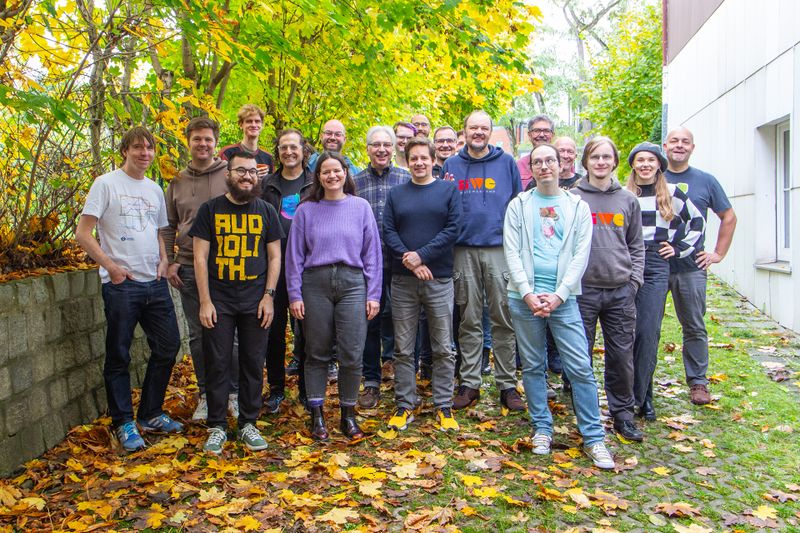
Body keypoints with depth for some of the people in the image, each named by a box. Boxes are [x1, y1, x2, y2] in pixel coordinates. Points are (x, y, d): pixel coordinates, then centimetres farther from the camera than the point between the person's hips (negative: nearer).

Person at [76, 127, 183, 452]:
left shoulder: (155, 190, 15)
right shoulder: (106, 184, -3)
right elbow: (83, 233, -7)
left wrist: (164, 260, 5)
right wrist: (111, 266, -14)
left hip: (155, 282, 6)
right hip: (120, 284, -6)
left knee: (168, 346, 10)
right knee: (118, 355, 3)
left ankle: (150, 415, 25)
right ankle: (124, 424, 15)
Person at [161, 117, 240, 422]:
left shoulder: (230, 175, -1)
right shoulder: (178, 182, 10)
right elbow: (168, 227, 14)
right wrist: (170, 262, 4)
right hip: (189, 269, 3)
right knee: (198, 336, 10)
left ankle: (233, 393, 17)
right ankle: (206, 395, 22)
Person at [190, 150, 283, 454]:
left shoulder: (266, 211, 8)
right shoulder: (210, 210, 3)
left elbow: (275, 257, 8)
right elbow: (200, 257, 0)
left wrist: (268, 295, -3)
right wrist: (205, 301, -7)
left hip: (255, 302, 1)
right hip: (218, 302, -1)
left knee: (253, 365, 6)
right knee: (217, 365, 2)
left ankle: (248, 424, 19)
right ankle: (217, 427, 15)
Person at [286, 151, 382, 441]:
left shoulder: (361, 207, 8)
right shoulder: (306, 210, 7)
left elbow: (372, 253, 6)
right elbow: (295, 255, 6)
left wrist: (373, 294, 1)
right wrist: (294, 295, 0)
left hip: (352, 282, 0)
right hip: (315, 283, 0)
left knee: (352, 354, -2)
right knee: (317, 352, 7)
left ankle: (348, 414, 15)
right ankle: (317, 415, 18)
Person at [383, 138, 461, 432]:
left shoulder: (448, 190, 5)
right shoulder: (396, 194, 11)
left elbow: (452, 229, -5)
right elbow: (388, 232, 2)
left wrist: (422, 255, -14)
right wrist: (409, 261, -13)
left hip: (439, 278, -1)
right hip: (402, 280, 2)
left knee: (443, 349, 4)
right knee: (403, 349, 6)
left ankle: (444, 407, 15)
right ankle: (404, 405, 17)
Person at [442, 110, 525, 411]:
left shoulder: (507, 163, 8)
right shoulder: (451, 165, 12)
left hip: (500, 249, -1)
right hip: (464, 250, 1)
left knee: (503, 319, 1)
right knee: (469, 321, 6)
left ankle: (507, 384, 10)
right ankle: (469, 383, 15)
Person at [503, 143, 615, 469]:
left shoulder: (578, 206, 8)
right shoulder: (518, 205, 8)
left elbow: (581, 254, 1)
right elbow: (511, 251, 1)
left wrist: (558, 295, -9)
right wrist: (528, 293, -10)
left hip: (563, 297, -1)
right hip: (524, 297, 1)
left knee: (580, 368, -3)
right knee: (532, 366, 8)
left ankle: (593, 438, 6)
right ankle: (542, 429, 21)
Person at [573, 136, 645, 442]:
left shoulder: (628, 200, 11)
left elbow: (636, 246, 15)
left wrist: (634, 279, 2)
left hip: (621, 291, 2)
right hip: (583, 290, -2)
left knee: (622, 357, 7)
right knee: (581, 356, 4)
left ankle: (622, 414, 22)